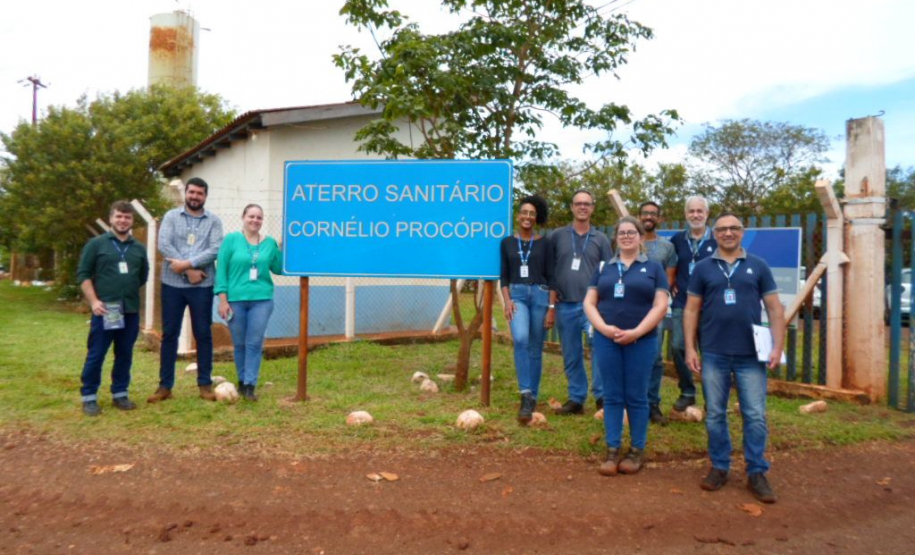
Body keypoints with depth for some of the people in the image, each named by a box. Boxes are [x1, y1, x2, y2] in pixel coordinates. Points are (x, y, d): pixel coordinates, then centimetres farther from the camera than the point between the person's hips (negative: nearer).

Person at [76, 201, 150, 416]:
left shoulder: (139, 248, 10)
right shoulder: (96, 244, 1)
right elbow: (83, 274, -1)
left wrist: (129, 291, 11)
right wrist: (93, 301, -10)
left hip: (131, 311, 3)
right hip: (104, 310, -3)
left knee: (125, 355, 9)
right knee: (96, 355, 2)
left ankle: (120, 394, 21)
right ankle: (89, 397, 14)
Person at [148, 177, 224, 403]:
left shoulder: (214, 221, 4)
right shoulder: (171, 216, 5)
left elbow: (215, 250, -8)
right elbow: (164, 245, -7)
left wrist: (187, 263, -17)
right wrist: (189, 272, -14)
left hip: (202, 286, 0)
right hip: (173, 284, 1)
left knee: (203, 334, 5)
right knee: (169, 334, 6)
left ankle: (205, 384, 14)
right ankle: (165, 385, 15)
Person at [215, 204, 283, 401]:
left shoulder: (269, 243, 7)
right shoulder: (231, 239, 1)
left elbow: (279, 269, 9)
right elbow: (221, 270, -1)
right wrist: (223, 299, -7)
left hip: (261, 300, 1)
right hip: (235, 300, -1)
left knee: (255, 343, -1)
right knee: (239, 344, 9)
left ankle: (250, 385, 4)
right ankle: (242, 381, 25)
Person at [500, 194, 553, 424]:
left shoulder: (543, 244, 5)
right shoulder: (507, 243, 8)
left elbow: (551, 277, 4)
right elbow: (504, 276, 8)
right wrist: (507, 300, -7)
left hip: (540, 295, 1)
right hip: (517, 295, 0)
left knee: (536, 348, 5)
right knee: (520, 339, -25)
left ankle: (532, 397, 18)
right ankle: (526, 394, -22)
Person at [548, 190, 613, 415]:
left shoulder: (600, 239, 8)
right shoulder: (557, 236, 7)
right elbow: (549, 273, 7)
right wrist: (551, 305, 4)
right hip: (565, 305, 2)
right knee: (571, 356, 8)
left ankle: (601, 395, -13)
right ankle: (576, 399, 21)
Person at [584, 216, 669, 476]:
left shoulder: (653, 268, 6)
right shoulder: (604, 268, 12)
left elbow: (660, 306, -3)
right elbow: (589, 302, 7)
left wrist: (636, 332, -14)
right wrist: (603, 327, -10)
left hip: (641, 341, -2)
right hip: (606, 340, 2)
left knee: (636, 397, 5)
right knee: (612, 396, 5)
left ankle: (637, 450, 18)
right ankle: (613, 450, 14)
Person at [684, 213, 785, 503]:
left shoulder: (758, 266, 6)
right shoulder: (703, 268, 6)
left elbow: (775, 308, 5)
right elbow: (691, 310, 5)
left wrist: (777, 346, -4)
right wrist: (690, 348, -1)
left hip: (751, 355, 0)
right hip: (713, 355, 0)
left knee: (755, 416, 2)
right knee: (715, 414, 7)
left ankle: (757, 473, 14)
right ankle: (719, 467, 21)